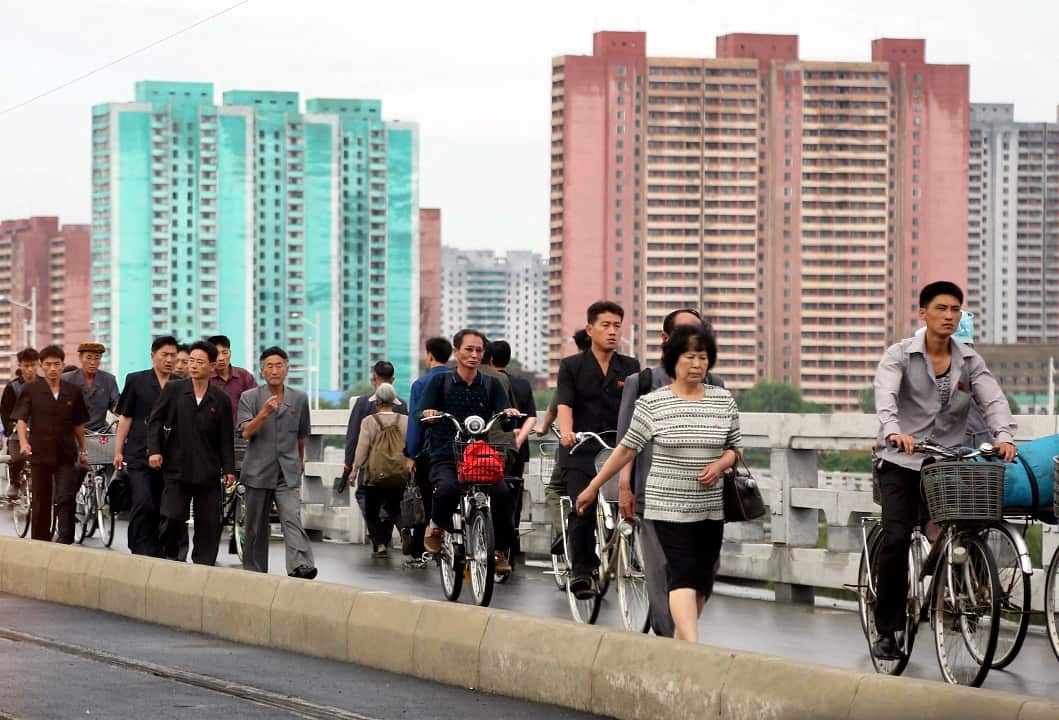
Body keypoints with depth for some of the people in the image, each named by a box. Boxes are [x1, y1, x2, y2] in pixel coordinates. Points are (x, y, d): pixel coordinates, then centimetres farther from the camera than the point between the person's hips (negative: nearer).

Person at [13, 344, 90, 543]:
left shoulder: (73, 392, 6)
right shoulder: (31, 390, 0)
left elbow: (78, 424, 15)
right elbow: (21, 419, -7)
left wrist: (82, 450, 17)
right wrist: (23, 442, -23)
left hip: (66, 454, 1)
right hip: (40, 452, -1)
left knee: (66, 497, -10)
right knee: (41, 500, 8)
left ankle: (65, 540, -12)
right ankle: (40, 540, 18)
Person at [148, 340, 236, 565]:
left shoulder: (221, 399, 6)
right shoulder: (173, 390, 4)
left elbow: (225, 437, 8)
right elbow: (155, 421, 6)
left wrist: (228, 469, 3)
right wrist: (154, 450, -6)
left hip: (208, 471, 1)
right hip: (177, 468, -1)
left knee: (209, 522, 0)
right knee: (173, 517, -7)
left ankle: (203, 564, 9)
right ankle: (169, 557, 15)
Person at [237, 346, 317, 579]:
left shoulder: (299, 399, 8)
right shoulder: (250, 398, 1)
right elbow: (246, 432, -11)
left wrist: (300, 461, 30)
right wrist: (264, 413, -25)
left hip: (288, 473, 0)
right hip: (258, 471, 0)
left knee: (292, 520, -18)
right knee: (256, 528, 7)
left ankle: (301, 567, -32)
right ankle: (254, 574, 17)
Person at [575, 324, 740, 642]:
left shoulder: (723, 400, 5)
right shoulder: (652, 403, -3)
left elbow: (735, 447, 15)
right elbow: (627, 448, 4)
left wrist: (721, 464, -8)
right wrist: (593, 487, 6)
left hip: (710, 508, 4)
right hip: (668, 505, -4)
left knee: (703, 578, 7)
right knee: (683, 573, -14)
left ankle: (678, 641, 22)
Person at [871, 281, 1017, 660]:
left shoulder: (970, 361, 7)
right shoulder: (900, 355, -3)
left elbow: (993, 399, -6)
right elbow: (885, 396, -20)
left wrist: (1004, 435, -27)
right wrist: (894, 431, -41)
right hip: (902, 462, -3)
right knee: (896, 539, -15)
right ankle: (887, 630, -8)